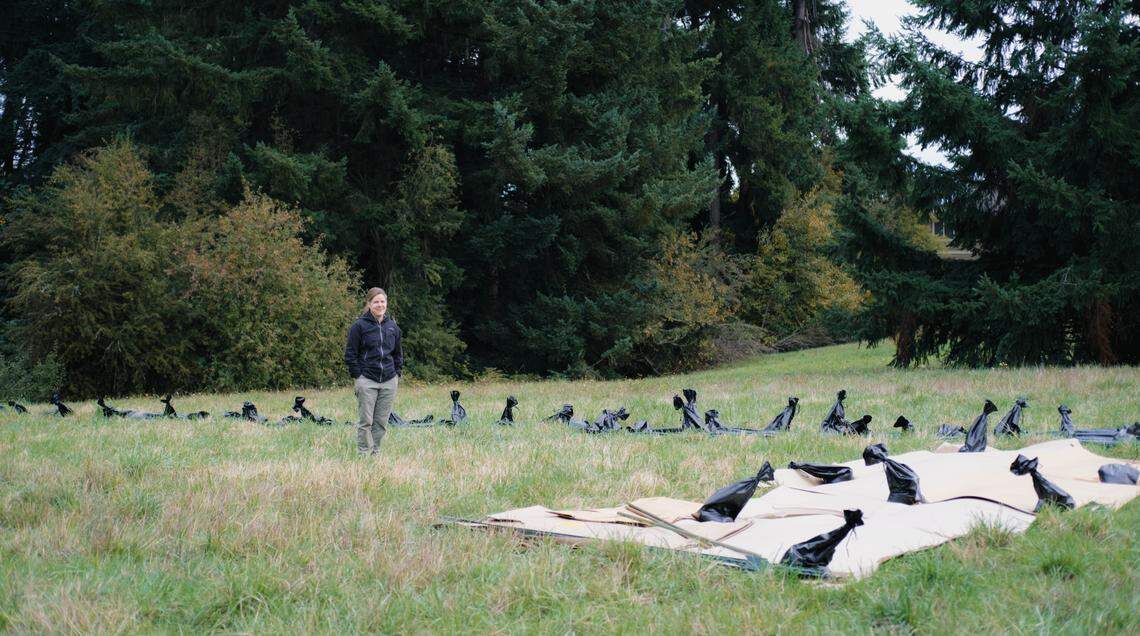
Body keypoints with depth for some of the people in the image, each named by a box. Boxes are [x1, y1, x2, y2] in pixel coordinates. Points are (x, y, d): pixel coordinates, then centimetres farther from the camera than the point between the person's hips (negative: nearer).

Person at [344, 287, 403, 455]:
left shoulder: (393, 326, 11)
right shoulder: (359, 325, -4)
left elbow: (398, 353, 21)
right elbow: (350, 353, -2)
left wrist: (398, 373, 11)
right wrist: (357, 376, -7)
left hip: (389, 381, 4)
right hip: (366, 380, -4)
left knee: (381, 421, 7)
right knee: (365, 421, -4)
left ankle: (375, 452, 15)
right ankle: (364, 454, 1)